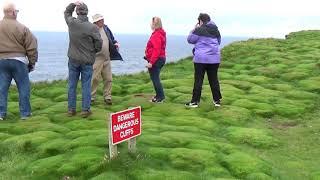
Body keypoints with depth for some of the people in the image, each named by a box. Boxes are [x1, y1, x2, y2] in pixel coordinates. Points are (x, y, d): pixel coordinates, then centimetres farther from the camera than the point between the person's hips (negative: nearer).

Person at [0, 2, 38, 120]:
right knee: (23, 87, 7)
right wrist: (32, 62, 5)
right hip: (18, 61, -4)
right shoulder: (21, 28, -10)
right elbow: (31, 47, -7)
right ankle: (25, 113, 12)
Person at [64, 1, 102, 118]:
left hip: (73, 60, 3)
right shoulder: (92, 27, -14)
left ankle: (71, 109, 17)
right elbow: (99, 44, -8)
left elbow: (66, 12, 18)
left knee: (72, 85, 11)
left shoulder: (71, 23, -4)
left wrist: (73, 4, 7)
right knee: (86, 86, 5)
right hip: (87, 61, -3)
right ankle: (85, 110, 8)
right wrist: (93, 52, 10)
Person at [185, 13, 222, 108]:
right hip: (214, 59, 5)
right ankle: (217, 100, 16)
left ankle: (195, 101, 4)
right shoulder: (216, 30, 9)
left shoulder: (199, 30, -9)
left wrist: (194, 29, 9)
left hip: (201, 58, -5)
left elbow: (190, 40, 0)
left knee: (198, 80, 1)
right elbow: (218, 41, 24)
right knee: (214, 79, 10)